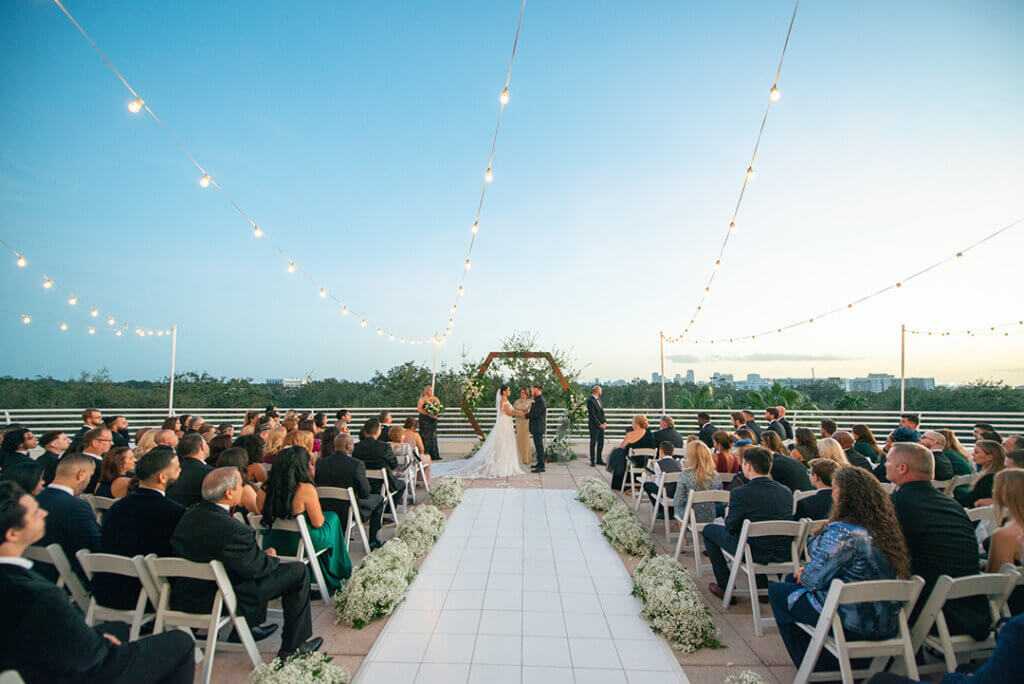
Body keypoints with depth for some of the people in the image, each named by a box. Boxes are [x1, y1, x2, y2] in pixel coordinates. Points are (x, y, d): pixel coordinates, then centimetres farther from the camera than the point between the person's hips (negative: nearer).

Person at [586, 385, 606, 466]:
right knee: (593, 443, 0)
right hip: (594, 426, -8)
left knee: (601, 443, 10)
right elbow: (592, 414, -17)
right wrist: (599, 424, -16)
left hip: (601, 425, 8)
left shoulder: (598, 399, 15)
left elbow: (602, 412, 16)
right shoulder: (590, 400, -13)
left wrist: (605, 422, 1)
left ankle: (599, 460, 19)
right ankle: (592, 461, 9)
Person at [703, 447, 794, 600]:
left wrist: (728, 515, 13)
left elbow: (731, 527, -10)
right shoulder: (786, 492, -4)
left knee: (709, 530, 14)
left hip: (754, 553, -6)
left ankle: (725, 587, 20)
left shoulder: (740, 494, -20)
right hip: (783, 553, 6)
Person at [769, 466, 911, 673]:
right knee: (791, 579, 20)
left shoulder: (841, 532, -27)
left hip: (855, 625, -9)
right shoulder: (885, 526, 1)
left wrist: (803, 575, 3)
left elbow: (815, 578, -20)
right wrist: (805, 573, 9)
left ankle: (816, 668, 20)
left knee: (777, 591, 9)